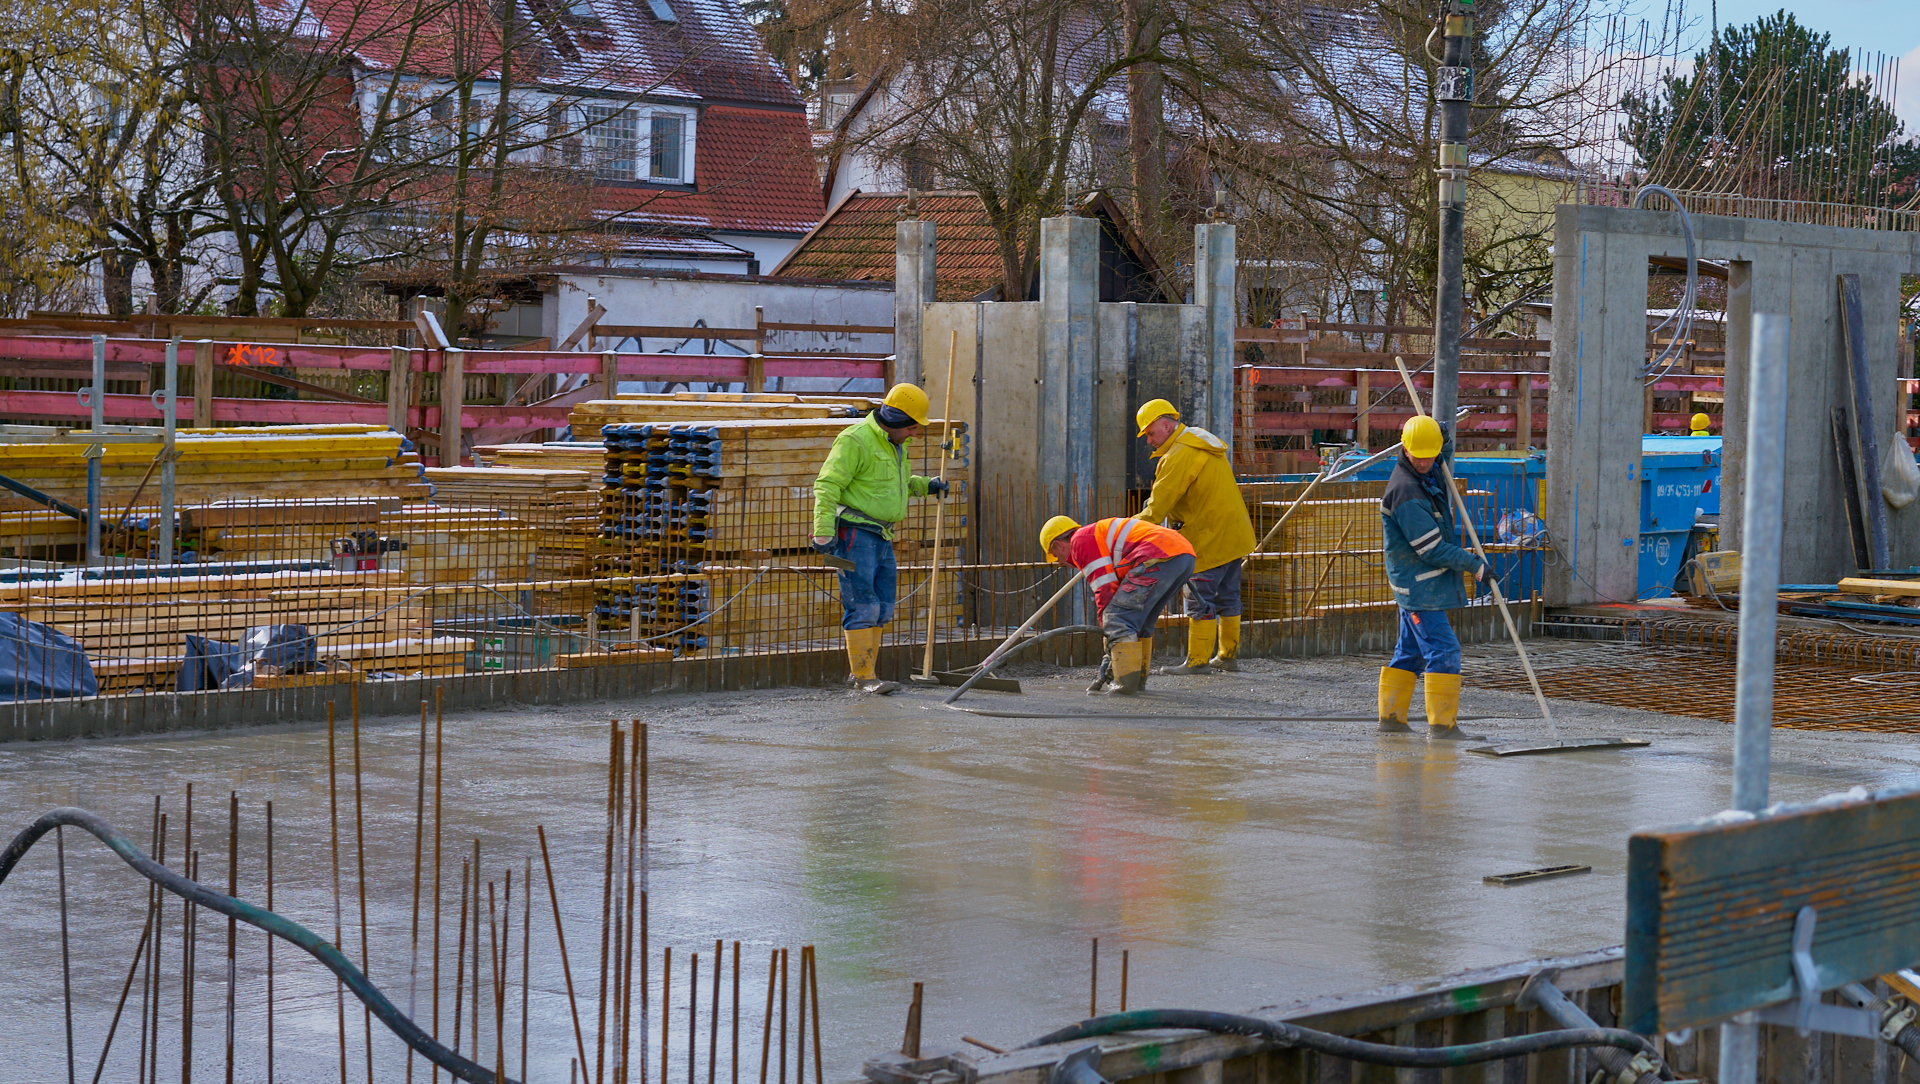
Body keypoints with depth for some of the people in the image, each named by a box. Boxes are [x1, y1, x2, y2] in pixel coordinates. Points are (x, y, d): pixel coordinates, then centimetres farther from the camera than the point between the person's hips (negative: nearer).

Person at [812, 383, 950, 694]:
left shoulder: (895, 444, 16)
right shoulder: (856, 441, -13)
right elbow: (827, 485, -19)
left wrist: (926, 486, 24)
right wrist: (824, 532, -26)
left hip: (881, 537, 9)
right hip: (854, 532, -9)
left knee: (882, 608, 9)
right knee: (862, 606, -11)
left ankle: (863, 671, 16)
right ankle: (864, 675, -9)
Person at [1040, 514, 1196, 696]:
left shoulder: (1081, 540, 6)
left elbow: (1105, 589, -2)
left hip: (1160, 556, -10)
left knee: (1118, 618, -8)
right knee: (1139, 621, 22)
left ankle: (1126, 683, -10)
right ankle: (1138, 678, 26)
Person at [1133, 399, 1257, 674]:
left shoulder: (1181, 455, -16)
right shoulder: (1206, 444, 16)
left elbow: (1160, 503, -20)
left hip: (1210, 538, -10)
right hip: (1233, 534, 10)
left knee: (1200, 600, -6)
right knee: (1226, 596, 14)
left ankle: (1198, 660, -5)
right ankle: (1228, 656, 20)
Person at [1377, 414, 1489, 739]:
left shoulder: (1430, 472, 5)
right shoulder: (1406, 493, -23)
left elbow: (1445, 457, 32)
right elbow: (1432, 548, -22)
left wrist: (1445, 446, 7)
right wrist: (1474, 565, -13)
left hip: (1417, 585, 10)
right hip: (1418, 584, -10)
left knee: (1410, 650, 13)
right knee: (1443, 649, -11)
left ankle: (1391, 716, 18)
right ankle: (1442, 723, -11)